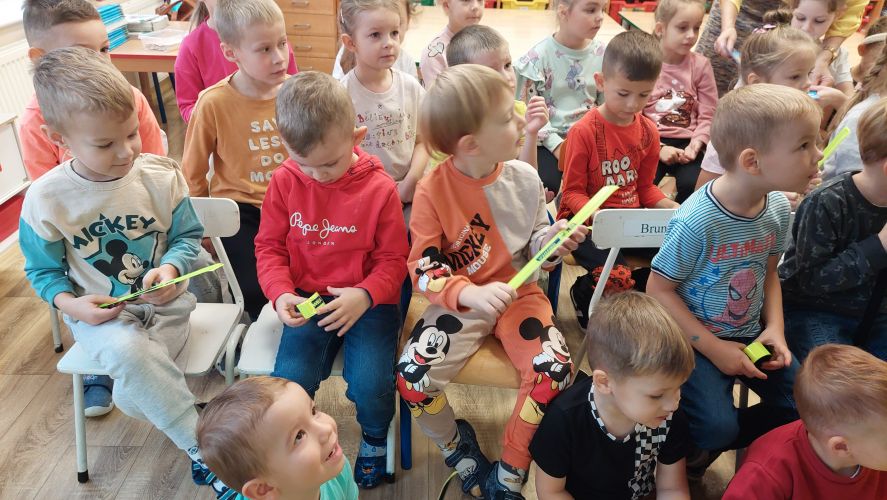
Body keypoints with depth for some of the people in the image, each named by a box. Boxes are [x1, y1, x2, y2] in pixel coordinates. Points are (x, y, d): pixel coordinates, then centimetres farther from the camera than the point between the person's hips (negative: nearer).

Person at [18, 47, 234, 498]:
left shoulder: (160, 175, -8)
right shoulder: (45, 199, -9)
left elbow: (188, 236, 2)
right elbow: (43, 270, 4)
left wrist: (170, 268, -20)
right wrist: (71, 304, -16)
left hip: (164, 305, 1)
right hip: (100, 314, 0)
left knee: (134, 385, -26)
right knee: (127, 351, -33)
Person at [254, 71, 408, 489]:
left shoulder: (379, 188, -9)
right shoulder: (284, 181, -3)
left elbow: (393, 260, -3)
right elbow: (269, 246, 5)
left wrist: (365, 295, -22)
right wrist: (281, 293, -13)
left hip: (368, 301, -2)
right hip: (309, 300, 2)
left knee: (369, 387, -20)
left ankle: (374, 439, 18)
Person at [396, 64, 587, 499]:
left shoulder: (524, 178, -4)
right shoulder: (433, 190, -15)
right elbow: (423, 269, -15)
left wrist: (551, 239, -13)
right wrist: (472, 294, -32)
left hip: (519, 294, 2)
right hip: (461, 302, -2)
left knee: (555, 371, -22)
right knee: (411, 377, -22)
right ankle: (459, 446, 12)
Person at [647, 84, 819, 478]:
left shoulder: (779, 208, -6)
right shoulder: (695, 222, -28)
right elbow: (658, 289, -19)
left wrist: (775, 327, -3)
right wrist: (714, 348, -18)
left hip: (750, 335, 7)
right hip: (694, 339, -7)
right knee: (716, 425, -22)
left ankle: (707, 446, 18)